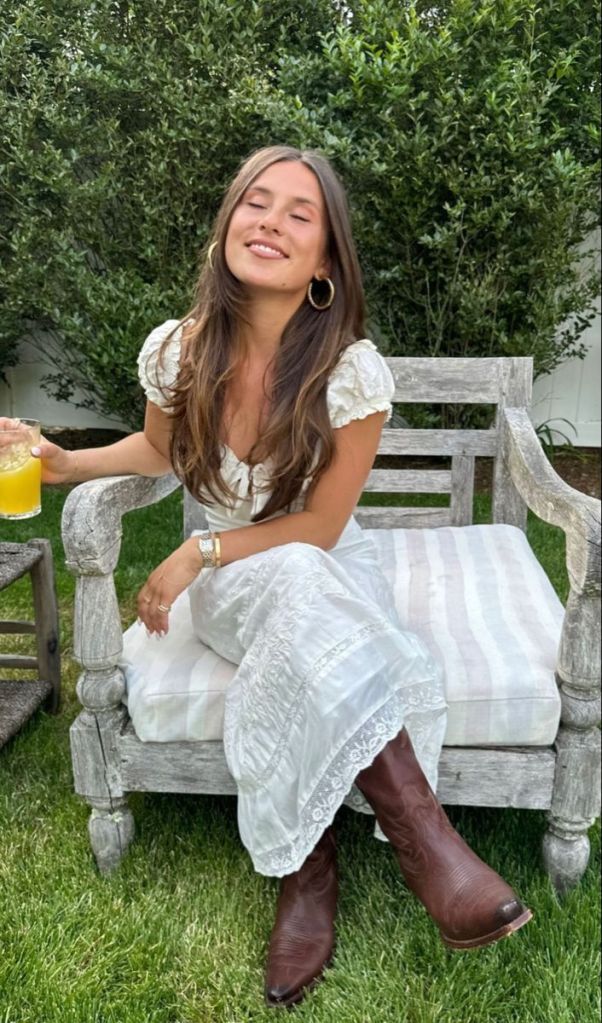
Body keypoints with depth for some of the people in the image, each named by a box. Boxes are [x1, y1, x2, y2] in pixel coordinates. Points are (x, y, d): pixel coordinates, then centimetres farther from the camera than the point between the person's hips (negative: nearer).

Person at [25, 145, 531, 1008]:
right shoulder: (174, 351, -11)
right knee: (298, 589, -35)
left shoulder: (354, 372, -20)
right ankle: (430, 839, -28)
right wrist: (70, 463, -1)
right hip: (232, 584, 1)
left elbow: (319, 529, -13)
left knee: (303, 663, -36)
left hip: (329, 573, -1)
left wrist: (199, 553, -17)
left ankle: (308, 871, -15)